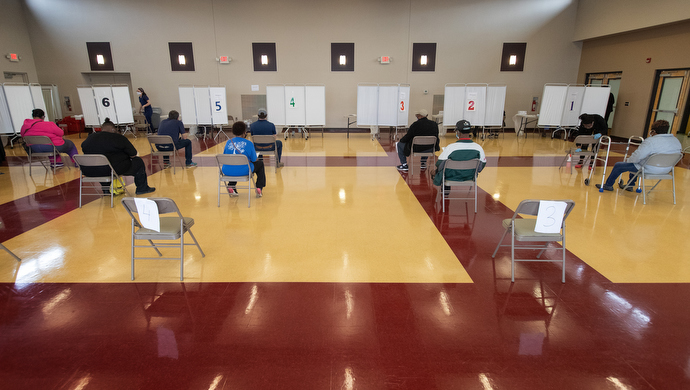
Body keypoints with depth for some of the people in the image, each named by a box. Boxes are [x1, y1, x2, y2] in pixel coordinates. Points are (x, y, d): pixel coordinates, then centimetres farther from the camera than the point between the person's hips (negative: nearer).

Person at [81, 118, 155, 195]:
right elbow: (133, 154, -6)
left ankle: (106, 189, 40)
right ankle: (142, 188, 19)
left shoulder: (89, 138, 9)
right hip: (113, 170, -6)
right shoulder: (118, 138, -8)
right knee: (138, 161, 11)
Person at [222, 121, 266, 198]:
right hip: (243, 171, -4)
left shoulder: (228, 142, 7)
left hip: (227, 171, 4)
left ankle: (231, 187, 28)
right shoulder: (248, 143, -3)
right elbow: (254, 160, 1)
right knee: (260, 163, 23)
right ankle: (259, 189, 16)